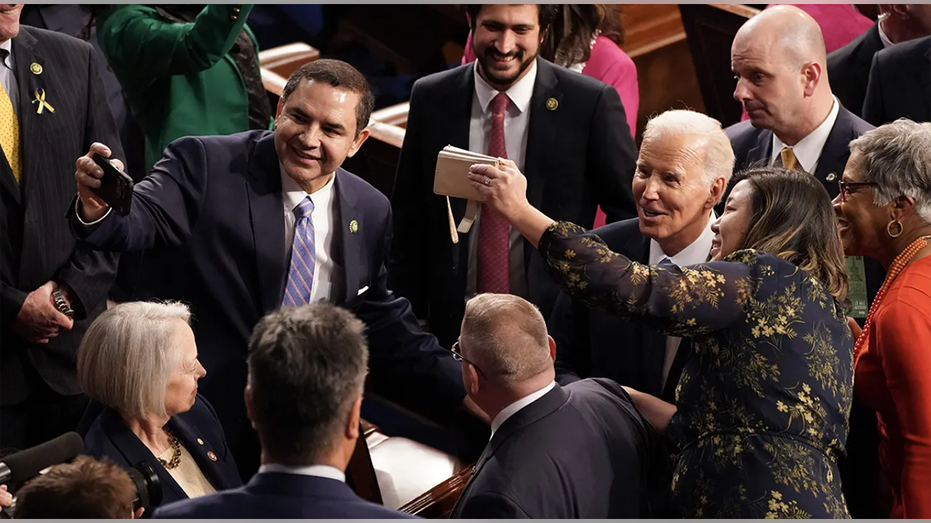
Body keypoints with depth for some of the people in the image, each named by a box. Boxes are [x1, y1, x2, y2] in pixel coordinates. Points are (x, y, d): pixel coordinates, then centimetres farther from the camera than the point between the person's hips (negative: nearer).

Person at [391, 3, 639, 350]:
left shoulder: (591, 103, -9)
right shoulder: (431, 99, 0)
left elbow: (631, 215, 0)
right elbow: (408, 220, 6)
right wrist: (411, 319, 2)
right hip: (451, 331, 2)